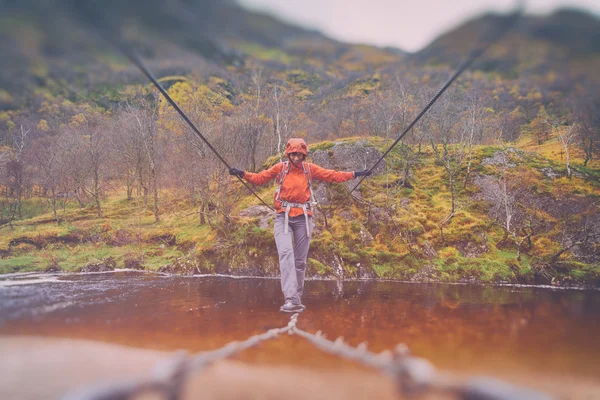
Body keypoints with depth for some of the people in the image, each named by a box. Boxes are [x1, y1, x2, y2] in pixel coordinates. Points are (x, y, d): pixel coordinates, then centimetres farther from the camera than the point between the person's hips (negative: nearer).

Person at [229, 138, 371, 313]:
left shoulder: (309, 169, 8)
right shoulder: (280, 168, 5)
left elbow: (332, 175, 11)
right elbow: (260, 178, 4)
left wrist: (354, 174, 8)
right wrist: (243, 174, -12)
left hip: (303, 218, 2)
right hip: (283, 217, -2)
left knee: (300, 259, 5)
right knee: (286, 253, -20)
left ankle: (297, 298, 16)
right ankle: (291, 299, -27)